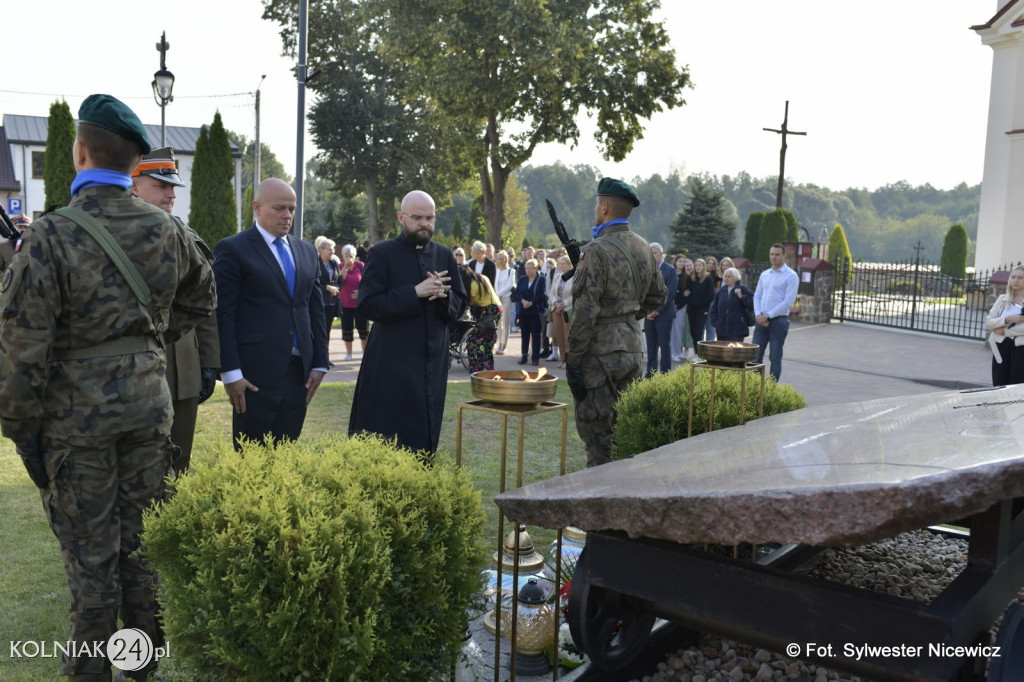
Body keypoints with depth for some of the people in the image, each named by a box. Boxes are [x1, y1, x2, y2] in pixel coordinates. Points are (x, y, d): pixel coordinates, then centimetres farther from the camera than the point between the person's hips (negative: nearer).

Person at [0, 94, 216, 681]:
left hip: (77, 412, -4)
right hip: (149, 401, 4)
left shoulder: (53, 235, -16)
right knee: (143, 540, 16)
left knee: (90, 548, 8)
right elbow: (202, 298, 17)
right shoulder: (166, 229, -1)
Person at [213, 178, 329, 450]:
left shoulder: (307, 251, 15)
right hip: (255, 374, -5)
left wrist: (319, 364, 9)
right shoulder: (232, 249, -2)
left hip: (299, 373, 5)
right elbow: (223, 315, -6)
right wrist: (230, 373, -11)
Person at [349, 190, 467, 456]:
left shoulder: (444, 255, 11)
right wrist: (414, 293, -19)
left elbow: (459, 307, 11)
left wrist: (444, 295, -11)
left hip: (433, 364, 5)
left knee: (424, 444, 9)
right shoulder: (382, 254, -3)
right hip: (392, 366, -4)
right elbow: (367, 305, -11)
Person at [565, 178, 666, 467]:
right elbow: (658, 295, 19)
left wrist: (573, 358, -14)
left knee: (596, 428, 1)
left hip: (601, 353, -8)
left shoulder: (597, 250, -16)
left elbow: (585, 310, -19)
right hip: (634, 347, 8)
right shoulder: (644, 247, 8)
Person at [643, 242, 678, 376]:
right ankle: (650, 374, 11)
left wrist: (658, 311, -13)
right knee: (651, 346, 6)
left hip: (664, 314, -5)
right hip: (649, 314, 5)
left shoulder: (670, 270, -4)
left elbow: (670, 294, -10)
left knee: (665, 346, -2)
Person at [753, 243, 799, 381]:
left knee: (775, 358, 1)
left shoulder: (791, 276, -5)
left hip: (779, 321, -5)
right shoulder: (764, 275, 13)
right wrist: (758, 315, -4)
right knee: (755, 355, 3)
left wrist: (768, 315, -14)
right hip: (761, 321, 5)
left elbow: (788, 301, -12)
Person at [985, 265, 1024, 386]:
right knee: (998, 385, 6)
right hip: (1001, 346, 4)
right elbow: (988, 323, 1)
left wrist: (1005, 330, -11)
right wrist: (1008, 319, -14)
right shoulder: (1002, 300, 10)